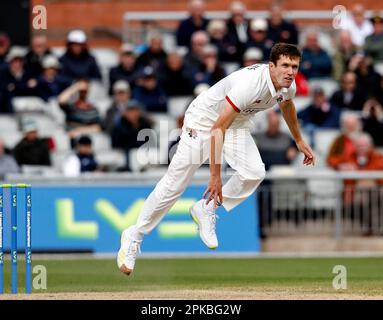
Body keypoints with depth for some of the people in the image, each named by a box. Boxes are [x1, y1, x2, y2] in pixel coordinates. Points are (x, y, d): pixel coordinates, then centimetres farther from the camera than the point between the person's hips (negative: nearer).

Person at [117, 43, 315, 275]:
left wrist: (299, 141, 26)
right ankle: (135, 236, 7)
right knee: (176, 182, -7)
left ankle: (207, 211, 6)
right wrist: (215, 176, -39)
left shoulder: (288, 86, -13)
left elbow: (287, 105, 16)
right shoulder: (250, 84, -38)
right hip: (204, 119, -7)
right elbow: (217, 129, -38)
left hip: (237, 123, 7)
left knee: (254, 173, -16)